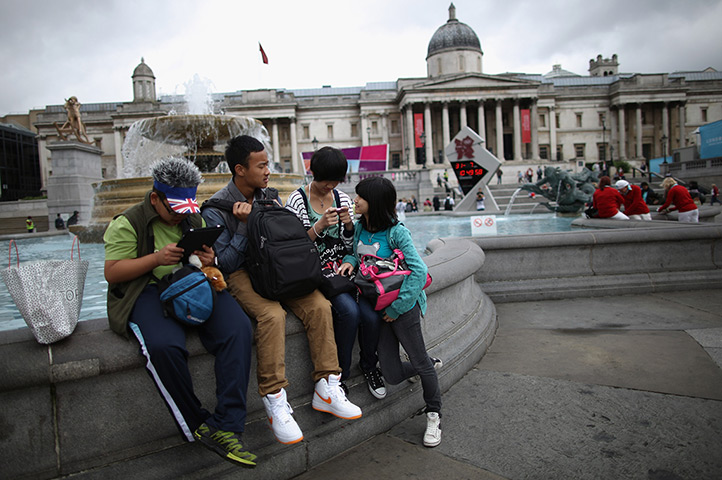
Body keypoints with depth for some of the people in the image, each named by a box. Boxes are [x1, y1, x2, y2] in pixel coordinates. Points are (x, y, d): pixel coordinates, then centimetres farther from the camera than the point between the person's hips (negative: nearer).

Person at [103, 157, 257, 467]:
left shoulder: (194, 220, 20)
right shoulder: (127, 224, 4)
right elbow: (112, 273, -2)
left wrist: (210, 260, -1)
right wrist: (156, 258, -16)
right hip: (150, 291, -4)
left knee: (237, 329, -26)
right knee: (164, 345, -36)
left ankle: (224, 427, -24)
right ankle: (197, 425, -16)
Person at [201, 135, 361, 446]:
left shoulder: (270, 197, 12)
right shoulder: (216, 209, -6)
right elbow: (225, 262, -10)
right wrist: (245, 224, -15)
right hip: (241, 274, -5)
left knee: (319, 305, -22)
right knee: (273, 315, -36)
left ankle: (326, 389, -15)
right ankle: (274, 400, -26)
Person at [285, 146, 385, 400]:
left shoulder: (343, 199, 9)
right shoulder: (297, 201, -5)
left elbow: (349, 246, 13)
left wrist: (349, 224, -7)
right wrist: (319, 227, -21)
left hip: (340, 267, 4)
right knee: (349, 311, -28)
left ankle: (369, 366, 9)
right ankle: (341, 374, -5)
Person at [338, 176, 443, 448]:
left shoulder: (396, 232, -14)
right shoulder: (359, 227, 5)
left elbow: (419, 271, -17)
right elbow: (356, 253, 20)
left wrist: (397, 307, -19)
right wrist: (350, 261, -5)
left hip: (402, 305, -5)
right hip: (375, 304, 6)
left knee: (420, 362, 6)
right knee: (393, 376, 4)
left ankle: (433, 415, 30)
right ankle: (430, 364, 35)